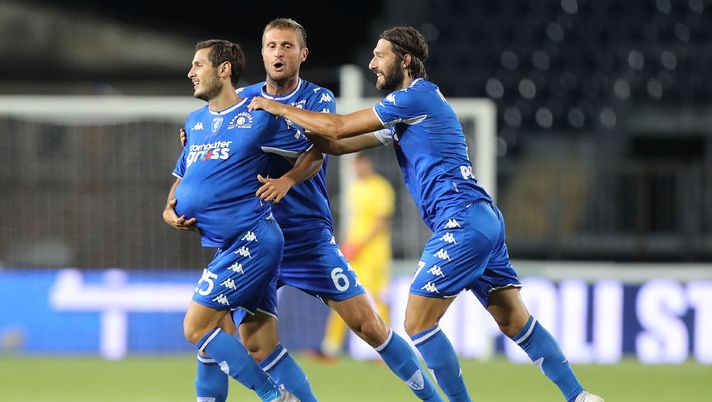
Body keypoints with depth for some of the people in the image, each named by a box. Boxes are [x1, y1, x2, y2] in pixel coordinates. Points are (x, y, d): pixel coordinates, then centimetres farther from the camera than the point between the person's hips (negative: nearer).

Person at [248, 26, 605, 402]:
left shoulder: (415, 97, -8)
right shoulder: (404, 110, 22)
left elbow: (337, 128, -8)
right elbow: (341, 143, 24)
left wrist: (277, 108, 3)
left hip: (463, 224, -10)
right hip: (484, 220, 10)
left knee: (418, 324, -7)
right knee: (516, 323, 9)